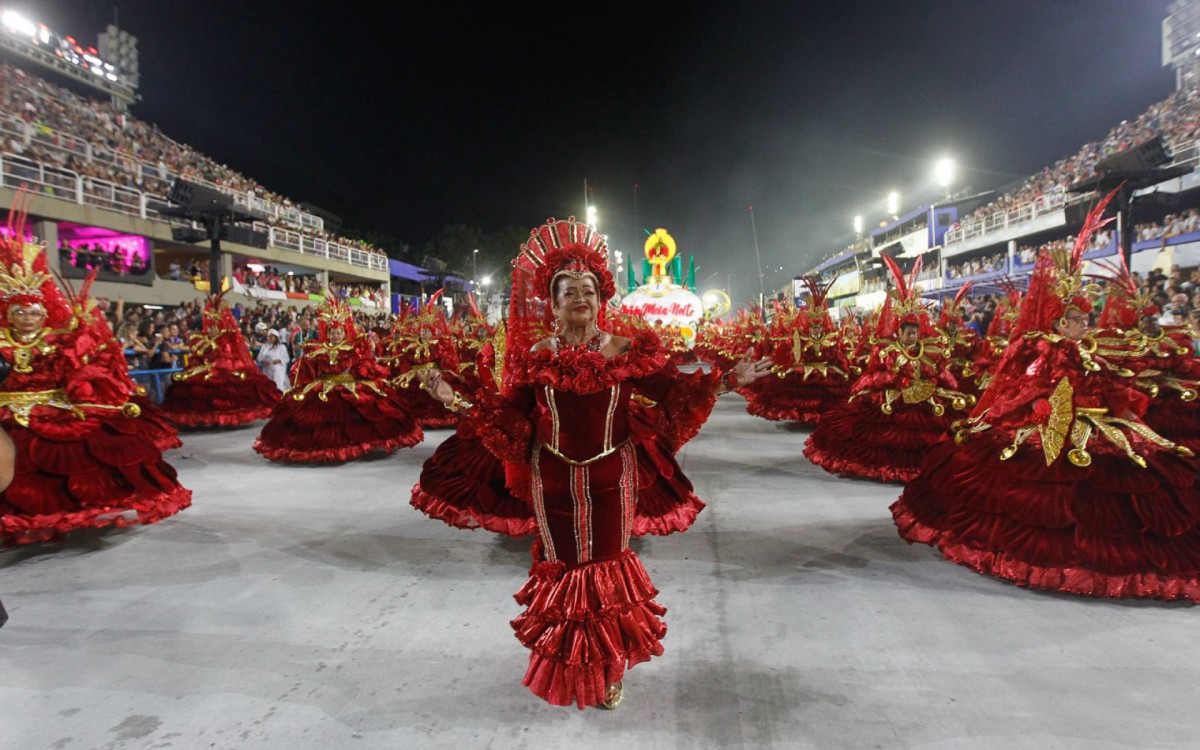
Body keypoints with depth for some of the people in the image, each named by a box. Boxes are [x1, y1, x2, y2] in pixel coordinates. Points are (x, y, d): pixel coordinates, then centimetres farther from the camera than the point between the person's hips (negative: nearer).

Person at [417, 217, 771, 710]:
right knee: (561, 565, 15)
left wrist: (729, 379, -12)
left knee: (609, 564, 12)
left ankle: (610, 668, 35)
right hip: (552, 480, 0)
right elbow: (509, 412, -4)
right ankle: (565, 665, 38)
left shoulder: (627, 352, -5)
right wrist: (456, 401, -12)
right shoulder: (536, 355, -5)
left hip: (610, 478, 0)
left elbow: (673, 390, -5)